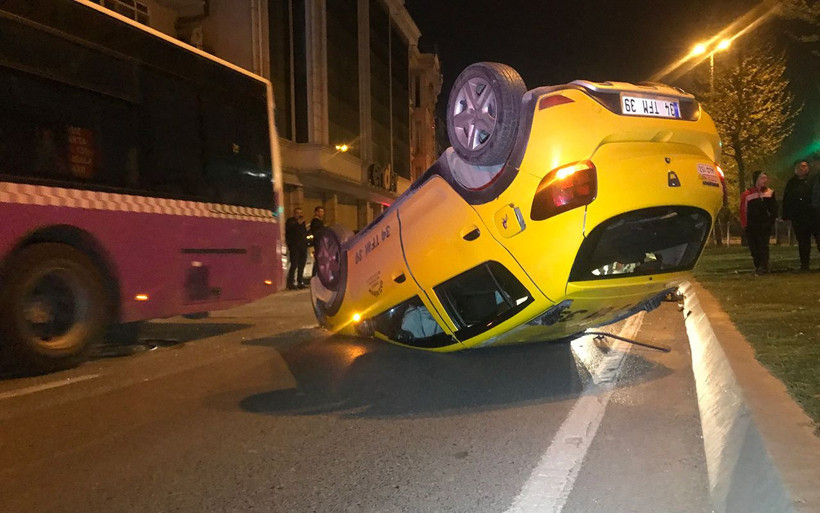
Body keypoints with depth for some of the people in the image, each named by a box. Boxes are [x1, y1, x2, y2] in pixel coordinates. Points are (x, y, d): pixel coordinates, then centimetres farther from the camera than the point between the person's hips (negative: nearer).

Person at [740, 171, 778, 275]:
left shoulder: (770, 193, 6)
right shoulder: (747, 194, -3)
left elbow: (774, 209, 12)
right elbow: (743, 211, -1)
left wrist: (771, 221, 2)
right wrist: (745, 225, -3)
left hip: (765, 226, 1)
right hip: (751, 227, -1)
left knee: (763, 246, -8)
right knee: (754, 248, 4)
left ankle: (763, 266, -11)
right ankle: (758, 266, 14)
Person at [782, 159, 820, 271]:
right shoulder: (791, 183, 11)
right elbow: (786, 200, 10)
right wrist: (786, 216, 2)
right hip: (798, 218, 2)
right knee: (803, 242, 8)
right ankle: (804, 265, 14)